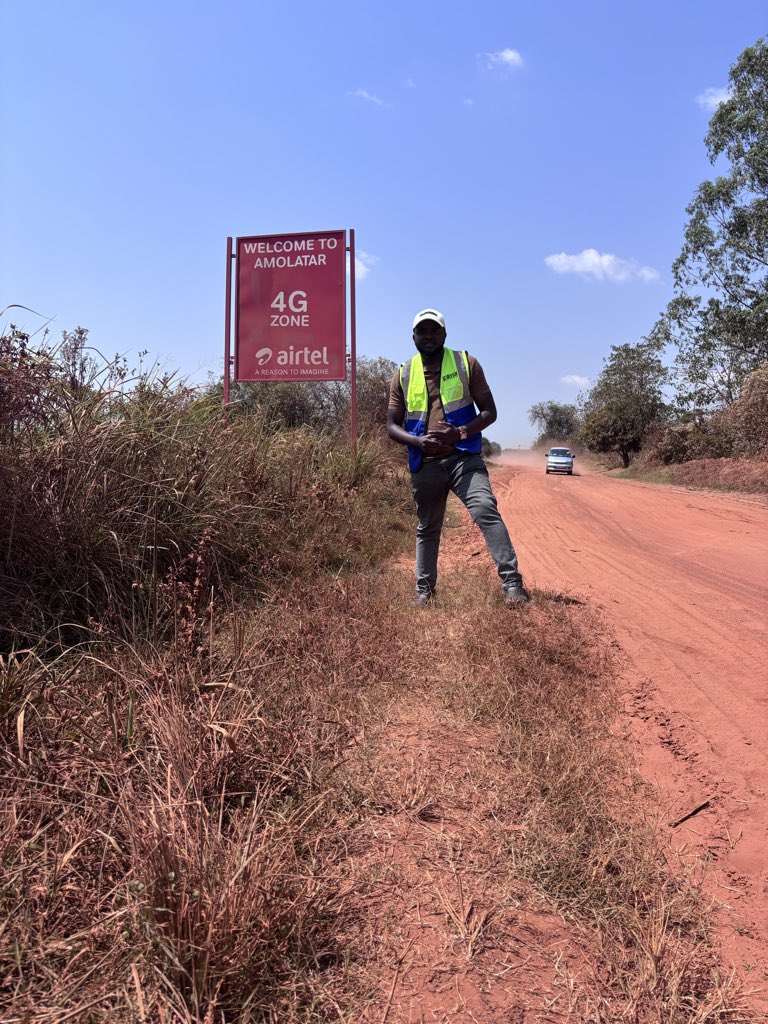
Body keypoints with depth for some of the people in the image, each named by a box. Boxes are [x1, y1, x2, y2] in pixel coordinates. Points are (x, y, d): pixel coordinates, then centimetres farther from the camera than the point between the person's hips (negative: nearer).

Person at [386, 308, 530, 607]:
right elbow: (392, 425, 8)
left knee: (486, 510, -22)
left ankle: (512, 583, -20)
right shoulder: (402, 376, 8)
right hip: (424, 464, 3)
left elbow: (489, 411, 3)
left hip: (463, 457, -2)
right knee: (427, 528, 13)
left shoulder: (466, 364, 4)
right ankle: (424, 590, 27)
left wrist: (460, 432, -16)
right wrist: (418, 442, -13)